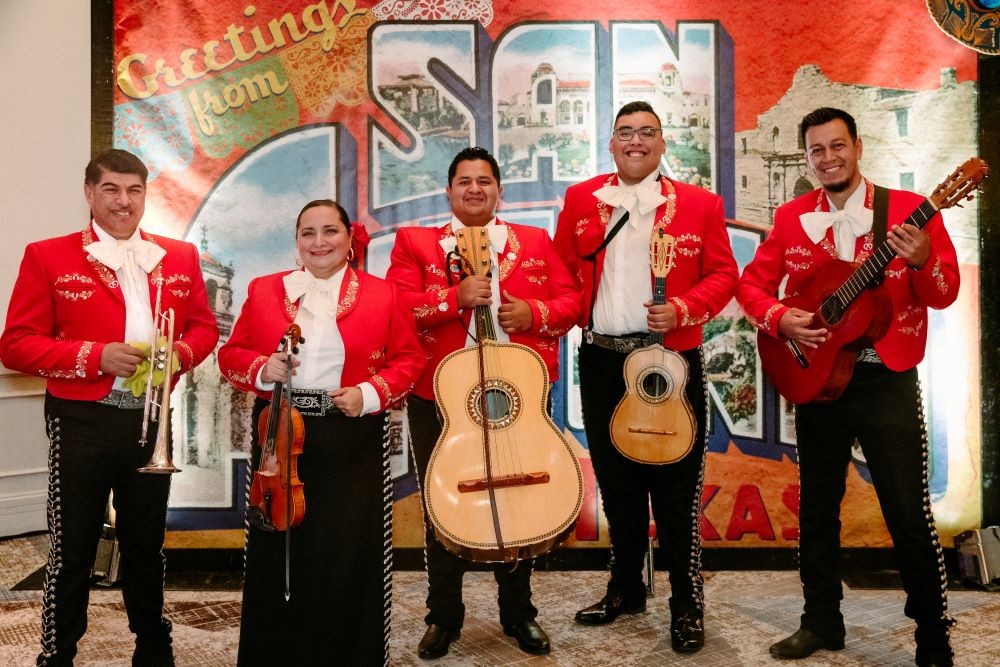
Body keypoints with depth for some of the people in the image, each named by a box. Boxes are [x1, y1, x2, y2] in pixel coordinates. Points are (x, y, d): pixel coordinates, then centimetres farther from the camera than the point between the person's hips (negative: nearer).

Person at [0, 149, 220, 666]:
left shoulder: (180, 257, 7)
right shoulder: (48, 257, -4)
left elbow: (204, 327, 13)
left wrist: (178, 353, -10)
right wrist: (95, 355, -20)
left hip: (152, 419, 4)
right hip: (81, 422, -3)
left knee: (147, 546, 17)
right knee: (72, 550, 6)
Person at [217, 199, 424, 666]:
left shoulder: (380, 294, 3)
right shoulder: (264, 290, 8)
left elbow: (409, 359, 5)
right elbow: (231, 354, 10)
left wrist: (370, 393, -11)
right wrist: (261, 370, -11)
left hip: (353, 442, -1)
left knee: (348, 555, 3)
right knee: (277, 554, 8)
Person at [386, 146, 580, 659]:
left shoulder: (535, 241, 12)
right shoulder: (414, 241, 5)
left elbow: (570, 302, 6)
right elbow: (395, 306, -8)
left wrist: (532, 313, -14)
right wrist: (454, 297, -21)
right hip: (440, 395, -1)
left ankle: (519, 613, 28)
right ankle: (443, 616, 25)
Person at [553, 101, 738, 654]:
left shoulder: (699, 204, 2)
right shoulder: (581, 198, 8)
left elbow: (723, 274, 1)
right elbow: (563, 269, 13)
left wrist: (683, 309, -15)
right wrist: (576, 315, -2)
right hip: (601, 360, 3)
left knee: (676, 487, 2)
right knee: (616, 481, 14)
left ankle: (687, 605, 17)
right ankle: (626, 588, 31)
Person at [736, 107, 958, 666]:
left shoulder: (909, 210, -4)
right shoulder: (792, 217, 5)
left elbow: (945, 294, -6)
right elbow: (752, 283, 6)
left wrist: (922, 261, -27)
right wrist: (780, 319, -13)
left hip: (887, 382, -3)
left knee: (909, 515, -1)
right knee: (817, 508, 13)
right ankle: (822, 621, 29)